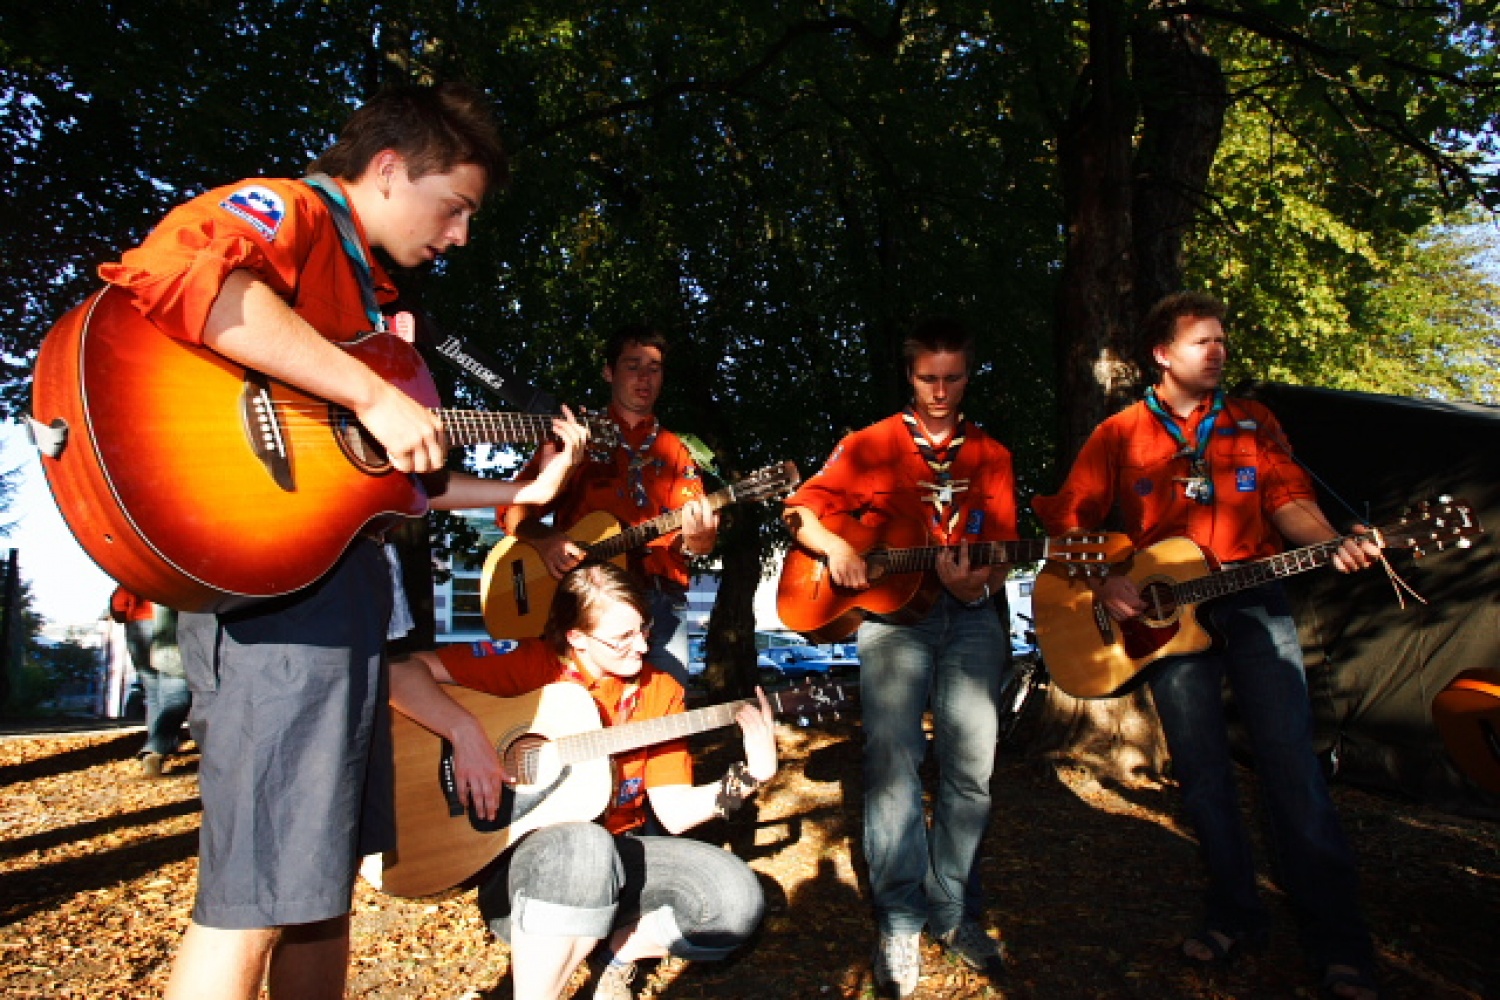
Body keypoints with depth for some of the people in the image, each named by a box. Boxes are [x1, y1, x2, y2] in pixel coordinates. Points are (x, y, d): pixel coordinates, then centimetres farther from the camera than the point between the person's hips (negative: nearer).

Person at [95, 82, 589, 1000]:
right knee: (261, 894, -7)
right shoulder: (286, 211, -4)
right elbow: (180, 272, -30)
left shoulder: (370, 289, 23)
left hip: (343, 579, 10)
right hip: (272, 579, -10)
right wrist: (372, 395, -28)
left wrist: (520, 492, 17)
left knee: (328, 869, 18)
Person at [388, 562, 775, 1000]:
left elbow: (675, 811, 0)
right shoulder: (529, 663, -10)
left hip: (617, 853, 4)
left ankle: (616, 951, 0)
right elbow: (398, 671, -18)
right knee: (584, 844, -40)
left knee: (739, 900, -19)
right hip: (520, 854, -4)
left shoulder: (660, 691, 1)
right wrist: (465, 732, -31)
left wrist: (749, 776, -14)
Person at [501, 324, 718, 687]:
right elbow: (513, 507, 5)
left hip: (659, 601, 2)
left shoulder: (675, 452, 16)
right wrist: (544, 540, -16)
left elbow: (701, 540, 7)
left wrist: (697, 538, -17)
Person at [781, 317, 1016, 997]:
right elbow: (800, 508, 6)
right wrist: (831, 544, -14)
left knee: (971, 766, -5)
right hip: (891, 609, -2)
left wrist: (977, 584, -13)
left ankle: (954, 912, 12)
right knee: (892, 757, -13)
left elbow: (1000, 554, 9)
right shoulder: (871, 445, 9)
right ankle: (901, 924, -2)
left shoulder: (991, 457, 15)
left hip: (970, 614, 2)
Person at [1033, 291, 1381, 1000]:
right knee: (1201, 770, 4)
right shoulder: (1119, 435, 6)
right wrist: (1102, 582, -11)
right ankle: (1235, 916, 20)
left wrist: (1333, 545, -18)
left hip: (1254, 603, 1)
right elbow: (1067, 522, 3)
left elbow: (1288, 499, 2)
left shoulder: (1254, 423, 13)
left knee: (1292, 762, -5)